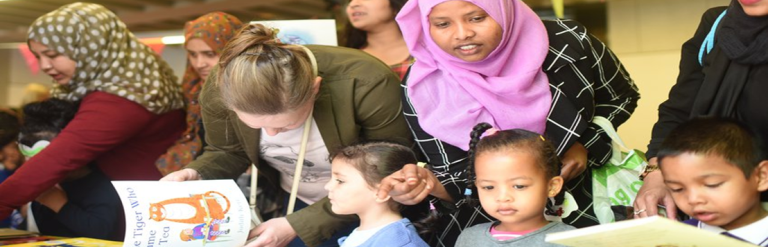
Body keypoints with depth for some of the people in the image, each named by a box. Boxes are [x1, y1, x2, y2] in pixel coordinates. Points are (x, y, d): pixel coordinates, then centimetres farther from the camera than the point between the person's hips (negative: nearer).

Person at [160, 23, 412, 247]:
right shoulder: (221, 89, -24)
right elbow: (228, 153, -3)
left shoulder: (368, 86, -37)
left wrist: (299, 225, -30)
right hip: (293, 203, 3)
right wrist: (194, 175, -26)